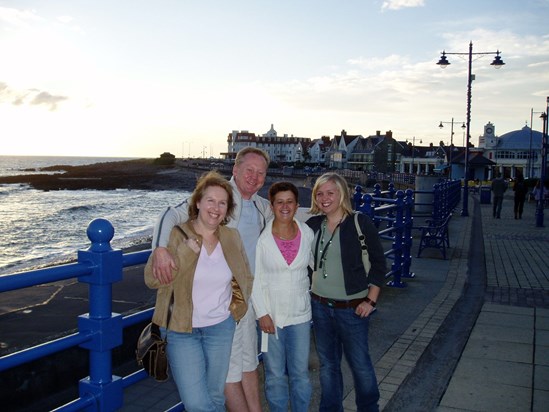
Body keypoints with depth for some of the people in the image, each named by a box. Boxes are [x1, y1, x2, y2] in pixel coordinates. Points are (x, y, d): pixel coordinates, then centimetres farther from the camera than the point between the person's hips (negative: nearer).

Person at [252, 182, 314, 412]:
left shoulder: (307, 233, -2)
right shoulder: (262, 237, -11)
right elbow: (255, 278, -8)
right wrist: (262, 313, -12)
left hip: (300, 312, 2)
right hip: (271, 313, -2)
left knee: (300, 373, 12)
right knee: (275, 374, 10)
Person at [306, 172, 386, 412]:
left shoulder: (360, 223, -11)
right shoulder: (313, 225, 1)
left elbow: (378, 263, -6)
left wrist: (371, 300, -9)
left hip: (352, 308, -4)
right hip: (320, 306, 4)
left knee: (359, 363, 10)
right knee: (327, 364, 16)